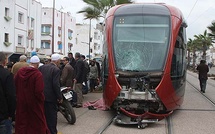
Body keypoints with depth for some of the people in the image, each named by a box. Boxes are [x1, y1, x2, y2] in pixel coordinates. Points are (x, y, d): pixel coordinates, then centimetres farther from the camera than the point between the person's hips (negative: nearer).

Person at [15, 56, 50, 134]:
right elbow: (39, 91, -25)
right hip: (34, 103, -4)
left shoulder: (20, 72, -4)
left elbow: (14, 85, 4)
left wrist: (19, 95, 15)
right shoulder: (38, 74, -21)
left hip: (21, 102, 5)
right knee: (37, 122, 13)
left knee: (22, 122, 17)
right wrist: (42, 99, -7)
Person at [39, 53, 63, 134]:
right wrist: (60, 97, -12)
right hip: (51, 97, -6)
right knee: (52, 116, 4)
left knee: (44, 115, 18)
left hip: (42, 95, 6)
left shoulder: (42, 67, 4)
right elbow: (56, 85, -20)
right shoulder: (56, 70, -15)